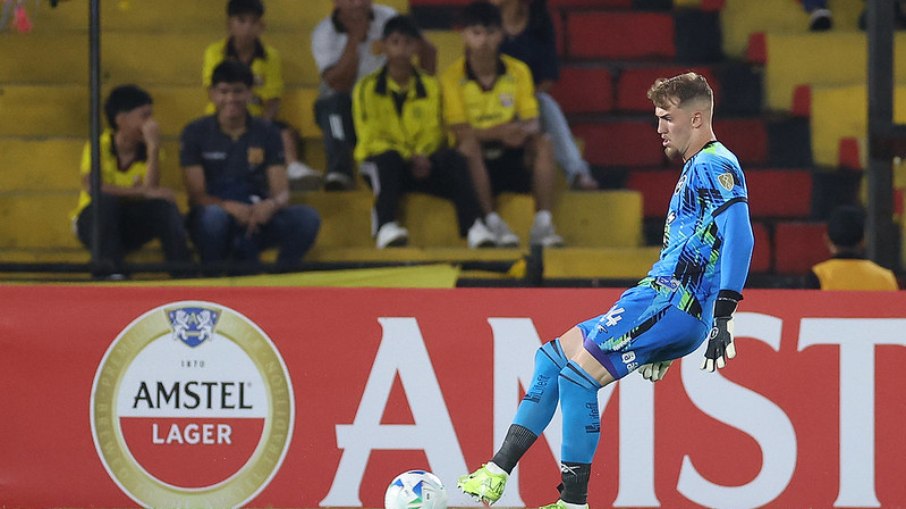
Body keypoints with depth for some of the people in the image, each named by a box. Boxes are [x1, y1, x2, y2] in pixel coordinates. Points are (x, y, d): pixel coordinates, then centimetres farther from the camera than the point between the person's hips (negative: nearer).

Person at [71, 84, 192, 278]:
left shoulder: (149, 151, -1)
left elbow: (152, 191, -19)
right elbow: (91, 187, -29)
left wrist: (153, 147, -22)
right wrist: (142, 192, -32)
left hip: (130, 228, 3)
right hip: (95, 221, -3)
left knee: (165, 206, -23)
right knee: (107, 199, -35)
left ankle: (182, 273, -25)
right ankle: (108, 271, -42)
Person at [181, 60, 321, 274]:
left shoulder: (267, 133, 5)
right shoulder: (195, 133, -2)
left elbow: (281, 191, -2)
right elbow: (196, 195, -9)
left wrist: (271, 205, -28)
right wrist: (230, 207, -30)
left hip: (256, 219, 3)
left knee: (307, 217, -25)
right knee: (214, 215, -39)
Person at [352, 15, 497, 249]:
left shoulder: (430, 86, 11)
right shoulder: (367, 88, 2)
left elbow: (435, 132, 6)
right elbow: (370, 138, -6)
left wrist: (423, 157, -17)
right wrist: (408, 157, -19)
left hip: (421, 164, 3)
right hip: (380, 162, -3)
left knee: (454, 159, -27)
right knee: (390, 159, -38)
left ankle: (474, 226, -39)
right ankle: (385, 227, -50)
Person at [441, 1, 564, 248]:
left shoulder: (518, 71, 2)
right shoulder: (453, 77, -7)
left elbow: (532, 121, -2)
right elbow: (460, 132, -14)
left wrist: (524, 131, -28)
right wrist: (499, 132, -31)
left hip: (511, 158, 3)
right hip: (476, 163, -3)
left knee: (543, 144, -24)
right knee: (470, 146, -35)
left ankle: (543, 224, -28)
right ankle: (493, 223, -35)